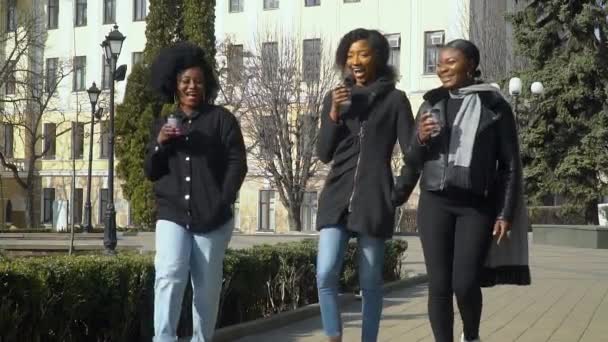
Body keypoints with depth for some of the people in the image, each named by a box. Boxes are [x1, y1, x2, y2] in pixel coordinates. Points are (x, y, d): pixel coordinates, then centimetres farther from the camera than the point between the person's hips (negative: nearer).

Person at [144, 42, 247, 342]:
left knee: (206, 288, 5)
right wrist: (159, 145, -6)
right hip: (172, 216, 2)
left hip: (212, 219, -1)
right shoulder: (164, 123, 13)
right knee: (169, 275, -18)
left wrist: (222, 203, -12)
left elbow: (237, 164, -3)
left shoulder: (221, 119, 2)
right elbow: (150, 172, 13)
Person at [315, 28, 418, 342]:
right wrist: (334, 115, -6)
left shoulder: (394, 99, 1)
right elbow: (324, 154, 6)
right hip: (337, 198, 3)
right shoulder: (336, 97, 10)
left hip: (374, 202, -2)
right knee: (325, 275, -11)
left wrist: (399, 193, -3)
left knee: (369, 283, 4)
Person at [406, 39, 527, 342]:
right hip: (435, 203, 3)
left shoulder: (495, 106, 2)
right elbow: (412, 162, 14)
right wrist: (421, 139, -7)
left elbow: (510, 165, 3)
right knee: (439, 285, -3)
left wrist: (506, 214, -4)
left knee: (465, 284, -9)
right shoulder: (432, 104, 10)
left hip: (477, 206, -3)